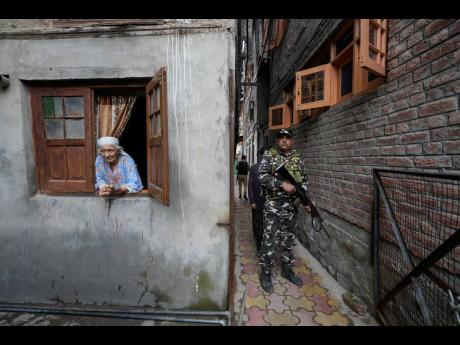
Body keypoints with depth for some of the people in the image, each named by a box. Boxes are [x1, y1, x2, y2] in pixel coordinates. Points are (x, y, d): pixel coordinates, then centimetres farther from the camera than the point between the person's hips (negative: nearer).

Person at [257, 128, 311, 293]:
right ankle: (266, 273, 17)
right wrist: (282, 184, -23)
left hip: (291, 206, 5)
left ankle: (287, 269, 34)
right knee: (270, 240, 0)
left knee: (288, 238, 16)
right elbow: (262, 176, -14)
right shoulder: (269, 156, -3)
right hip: (273, 205, -5)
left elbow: (304, 181, 14)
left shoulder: (298, 158, 10)